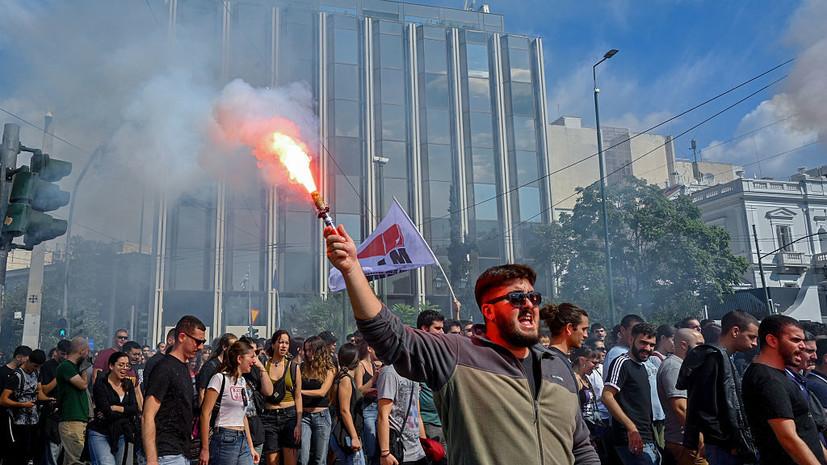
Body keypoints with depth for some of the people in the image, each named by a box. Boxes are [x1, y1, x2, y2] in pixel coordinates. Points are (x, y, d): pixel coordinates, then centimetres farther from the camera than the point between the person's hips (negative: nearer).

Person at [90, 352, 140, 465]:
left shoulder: (128, 384, 10)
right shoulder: (100, 384, -8)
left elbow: (135, 409, 0)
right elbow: (107, 413, -16)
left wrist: (115, 408, -12)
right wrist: (126, 412, -5)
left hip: (119, 436, 6)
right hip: (100, 434, -6)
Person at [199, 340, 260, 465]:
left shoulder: (242, 381, 15)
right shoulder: (220, 378, -9)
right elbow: (205, 413, -12)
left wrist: (251, 446, 18)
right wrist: (205, 449, -14)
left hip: (243, 441, 7)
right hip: (224, 441, -7)